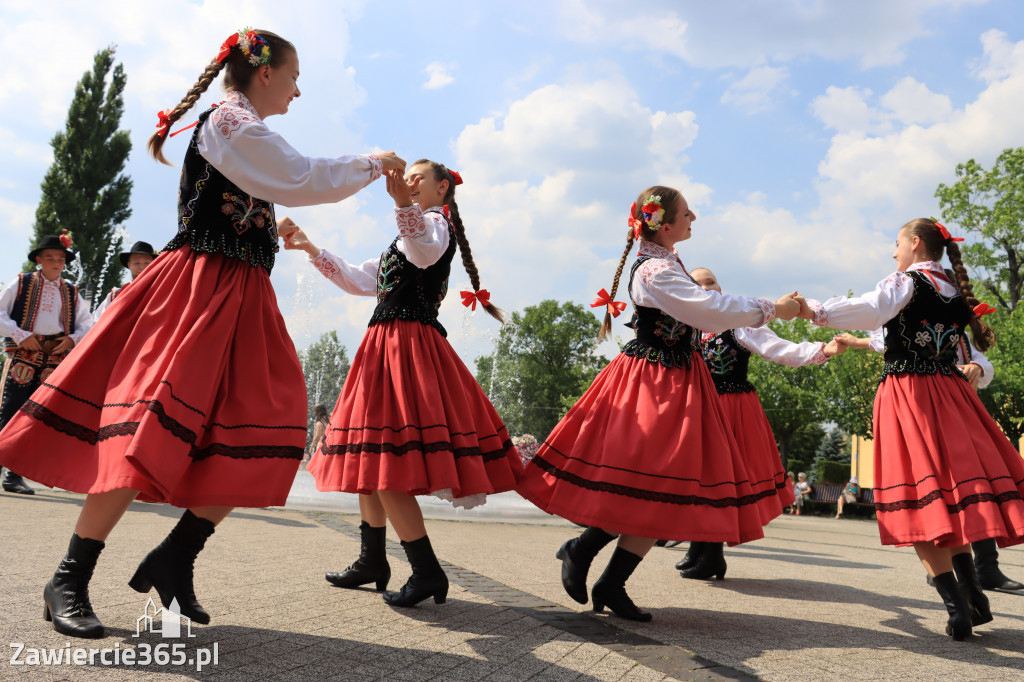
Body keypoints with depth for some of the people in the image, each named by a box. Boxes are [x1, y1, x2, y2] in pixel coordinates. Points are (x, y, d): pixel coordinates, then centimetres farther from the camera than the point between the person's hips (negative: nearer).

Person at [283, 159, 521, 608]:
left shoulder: (437, 221, -1)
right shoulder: (408, 234, 29)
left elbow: (425, 250, -28)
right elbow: (358, 280, 30)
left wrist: (404, 203, -46)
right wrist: (312, 250, 25)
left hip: (409, 345, -10)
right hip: (386, 344, 10)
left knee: (385, 462, -16)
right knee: (367, 458, 13)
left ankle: (427, 572, -8)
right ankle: (372, 561, 23)